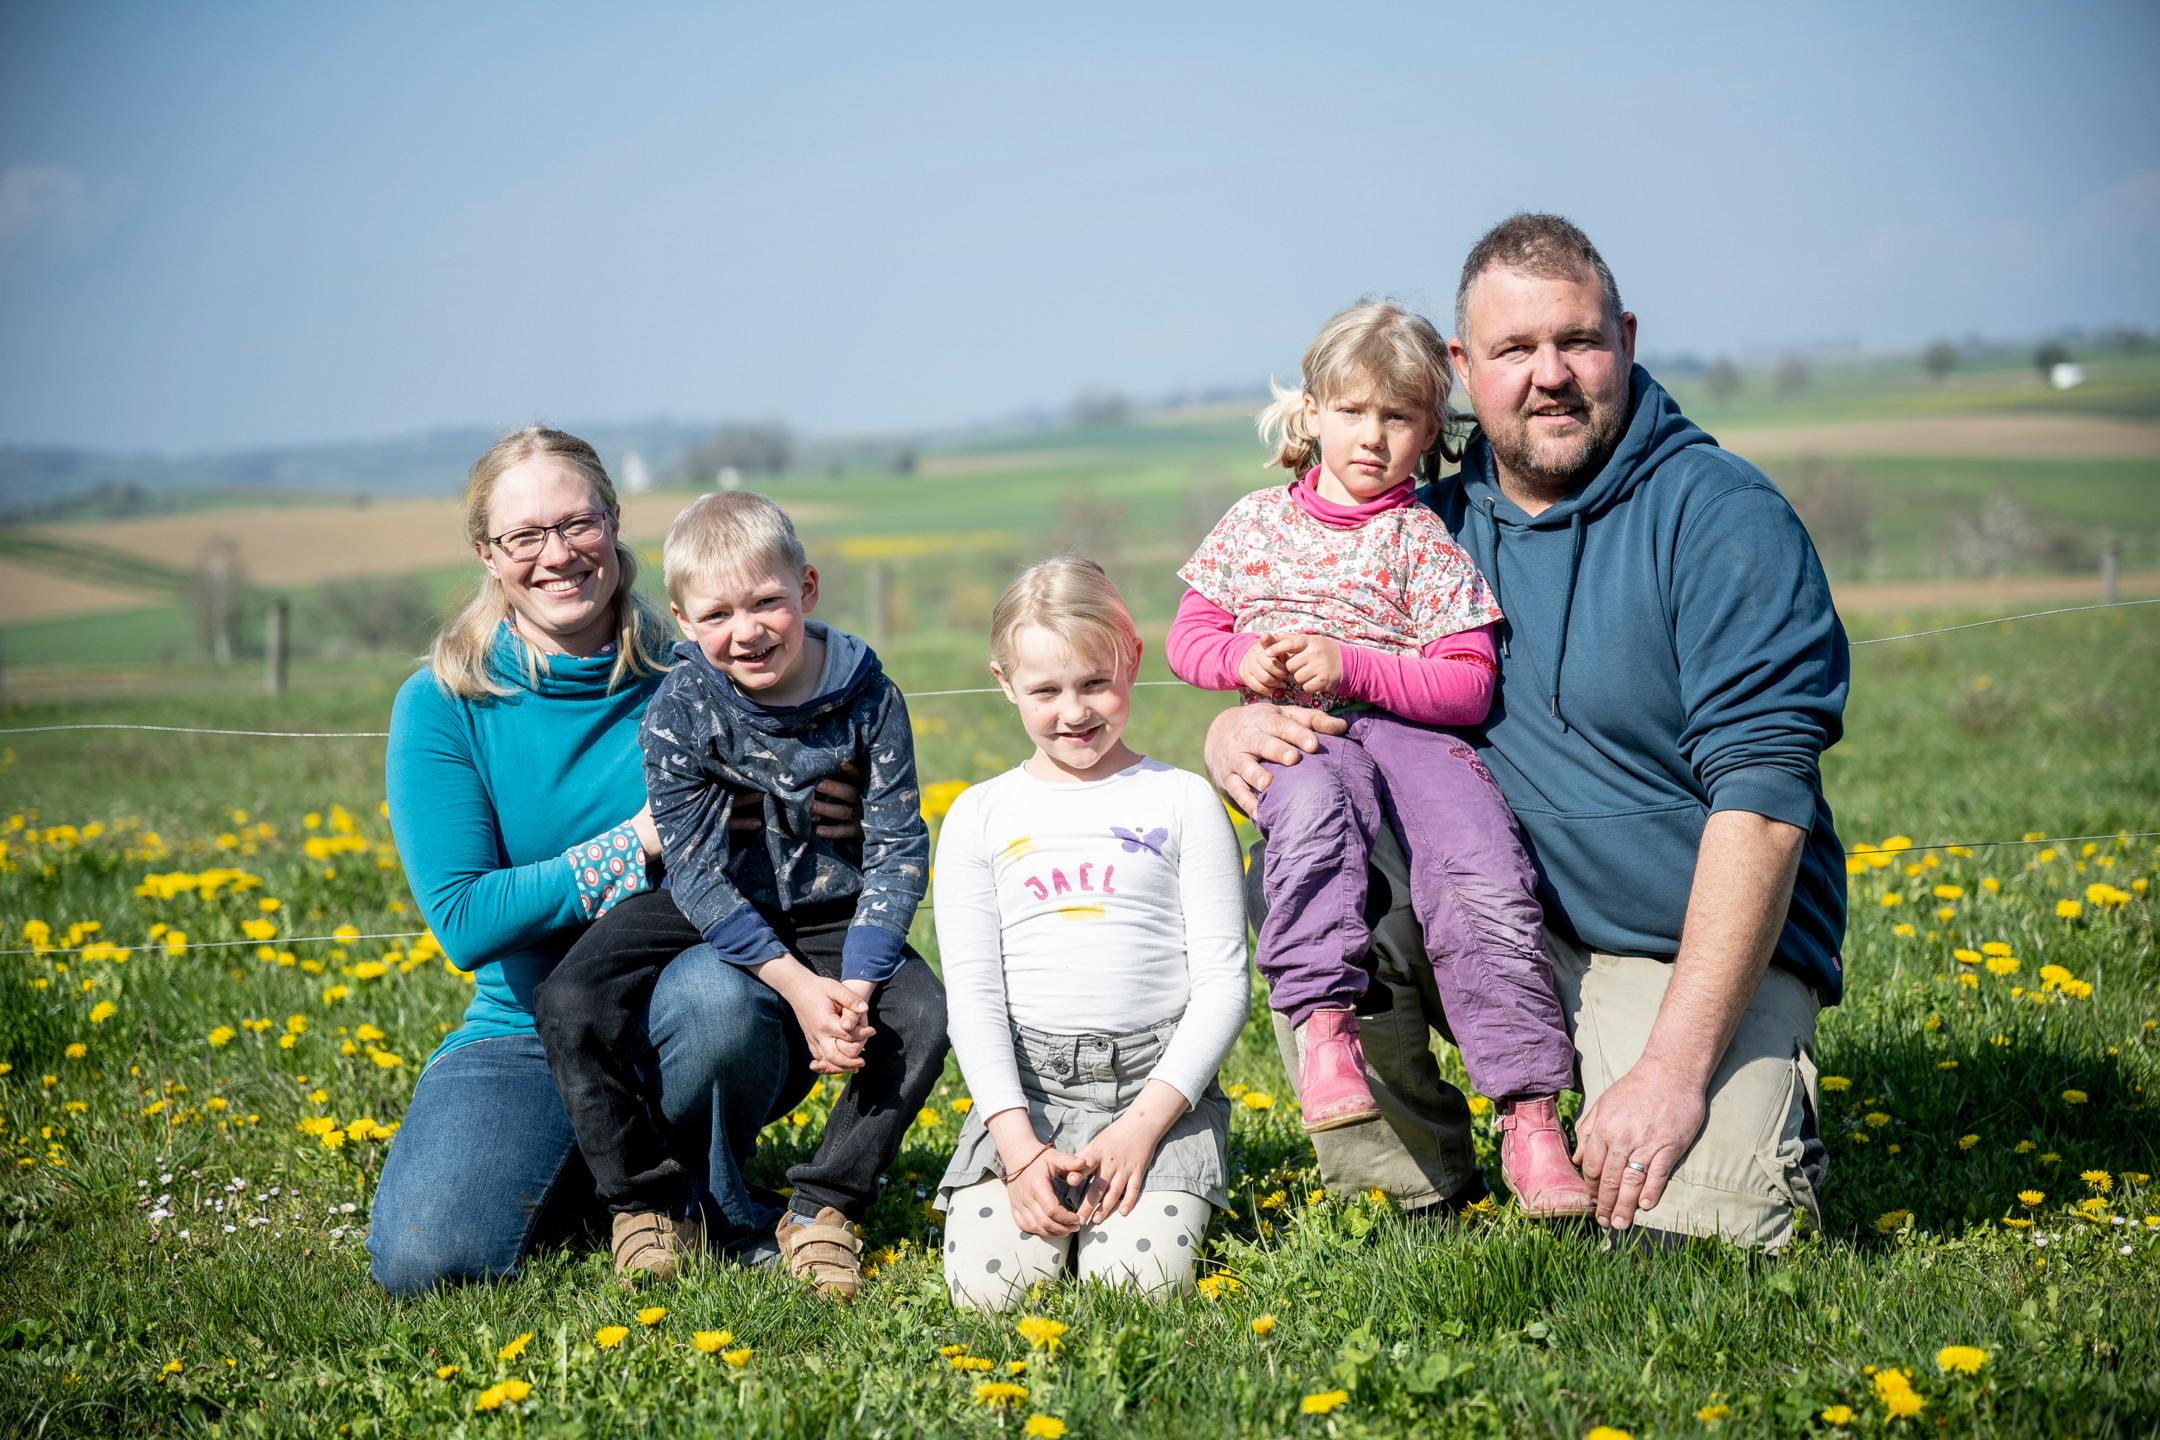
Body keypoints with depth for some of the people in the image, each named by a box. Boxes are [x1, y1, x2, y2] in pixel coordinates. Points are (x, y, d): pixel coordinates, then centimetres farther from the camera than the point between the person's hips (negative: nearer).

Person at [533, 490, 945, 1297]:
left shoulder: (868, 698, -14)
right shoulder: (678, 715, -17)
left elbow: (898, 849, -10)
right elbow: (697, 872, -17)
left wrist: (858, 985, -24)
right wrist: (797, 985, -27)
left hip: (830, 916, 1)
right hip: (708, 910, -1)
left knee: (921, 1016, -24)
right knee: (572, 1003, -23)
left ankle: (822, 1206, -6)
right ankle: (647, 1201, -4)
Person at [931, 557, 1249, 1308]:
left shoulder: (1184, 802, 7)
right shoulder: (979, 816, 11)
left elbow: (1223, 981, 2)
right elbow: (971, 991, 4)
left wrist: (1145, 1122, -11)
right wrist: (1016, 1141, -12)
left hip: (1158, 1080, -1)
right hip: (1025, 1084, 1)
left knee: (1138, 1278, -25)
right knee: (990, 1283, -22)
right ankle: (1042, 1181, 9)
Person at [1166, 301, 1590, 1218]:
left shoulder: (1425, 541, 4)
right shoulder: (1256, 522, 12)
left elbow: (1468, 686, -3)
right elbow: (1189, 635, 19)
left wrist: (1349, 666, -16)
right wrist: (1241, 657, -5)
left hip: (1409, 729, -1)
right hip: (1294, 734, 1)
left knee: (1485, 878, -26)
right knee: (1312, 810, -39)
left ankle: (1528, 1113, -21)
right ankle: (1322, 1021, -42)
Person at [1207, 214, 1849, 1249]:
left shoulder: (1725, 520, -12)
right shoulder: (1434, 527, 5)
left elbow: (1762, 792, -20)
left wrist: (1675, 1065, -28)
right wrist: (1239, 727, -17)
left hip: (1711, 951, -5)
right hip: (1509, 929, 5)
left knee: (1686, 1230, -25)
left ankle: (1765, 1114, 11)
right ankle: (1398, 1194, -3)